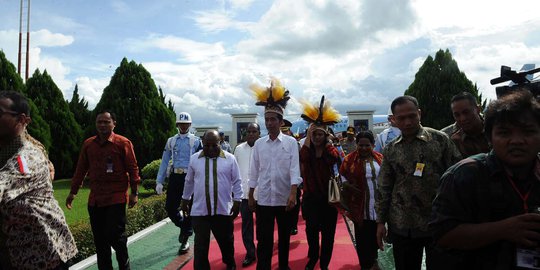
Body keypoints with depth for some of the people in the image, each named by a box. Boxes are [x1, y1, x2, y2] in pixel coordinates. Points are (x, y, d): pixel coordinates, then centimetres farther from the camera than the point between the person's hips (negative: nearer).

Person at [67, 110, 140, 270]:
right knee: (99, 239, 12)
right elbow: (81, 169, 14)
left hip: (116, 198, -5)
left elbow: (133, 168, -6)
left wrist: (134, 193, -7)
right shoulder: (88, 144, 8)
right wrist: (73, 191, 15)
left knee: (116, 236, -2)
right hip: (95, 199, 5)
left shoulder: (123, 143, -6)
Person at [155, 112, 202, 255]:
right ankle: (183, 226, 32)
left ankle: (185, 240, 16)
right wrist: (159, 181, 4)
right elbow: (164, 162, 10)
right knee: (170, 207, 3)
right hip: (174, 177, 3)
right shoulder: (171, 141, 10)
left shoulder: (196, 141, 1)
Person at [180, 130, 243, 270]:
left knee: (226, 240, 17)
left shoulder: (230, 158, -3)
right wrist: (185, 200, 18)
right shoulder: (194, 158, 2)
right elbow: (189, 181, 13)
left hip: (223, 209, 0)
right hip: (199, 210, 0)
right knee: (201, 245, 2)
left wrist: (237, 202, -2)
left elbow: (237, 182, 2)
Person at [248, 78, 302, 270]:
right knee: (263, 240, 3)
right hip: (263, 199, 1)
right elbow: (254, 171, 7)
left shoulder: (291, 142, -4)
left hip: (285, 198, -1)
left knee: (284, 237, 15)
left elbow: (294, 169, -11)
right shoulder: (259, 144, 3)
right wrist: (250, 196, 7)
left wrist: (293, 194, -22)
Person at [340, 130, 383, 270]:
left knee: (375, 234, 15)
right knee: (362, 236, 5)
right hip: (360, 205, -3)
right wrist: (348, 185, -15)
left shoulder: (379, 158, 5)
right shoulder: (350, 159, -3)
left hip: (378, 204, 3)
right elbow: (341, 175, 2)